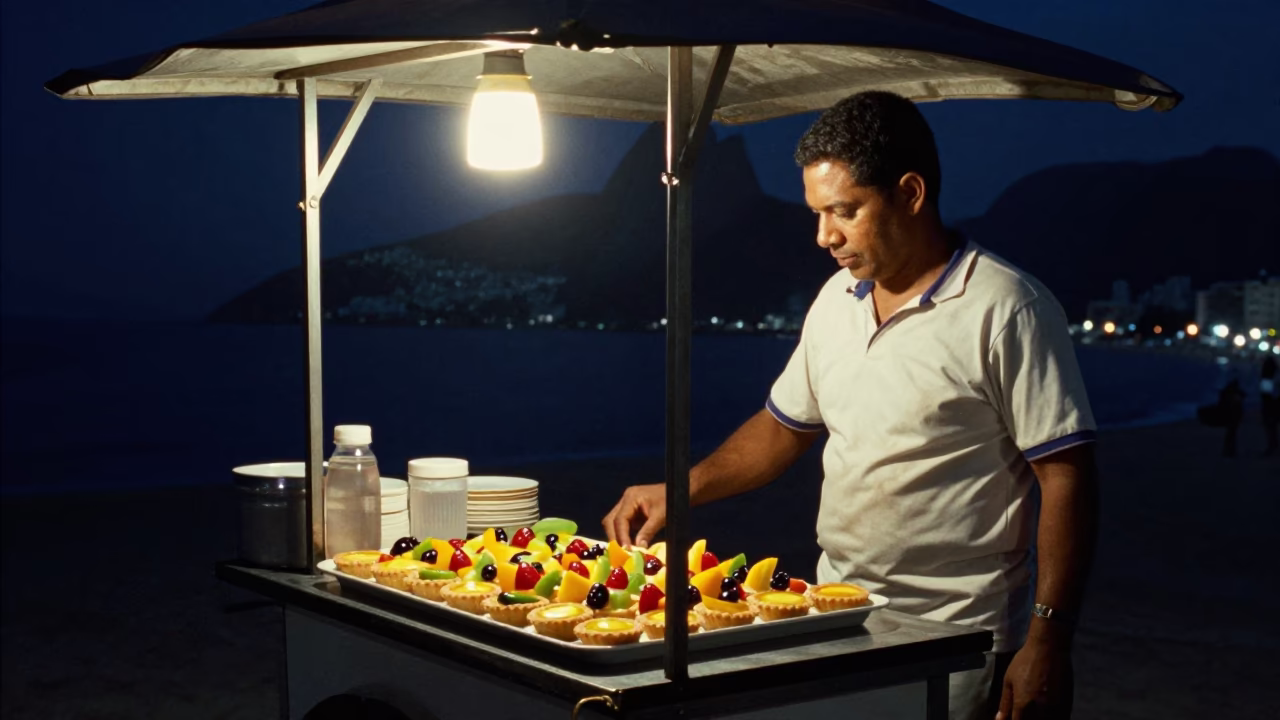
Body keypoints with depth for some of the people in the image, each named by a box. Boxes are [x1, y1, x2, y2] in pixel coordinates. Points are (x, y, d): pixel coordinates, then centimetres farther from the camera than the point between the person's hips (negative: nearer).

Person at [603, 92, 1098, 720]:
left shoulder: (1006, 310, -13)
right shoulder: (836, 299, 7)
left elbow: (1066, 479, -14)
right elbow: (784, 425, 18)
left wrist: (1047, 645, -17)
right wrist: (681, 490, 4)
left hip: (955, 644, -6)